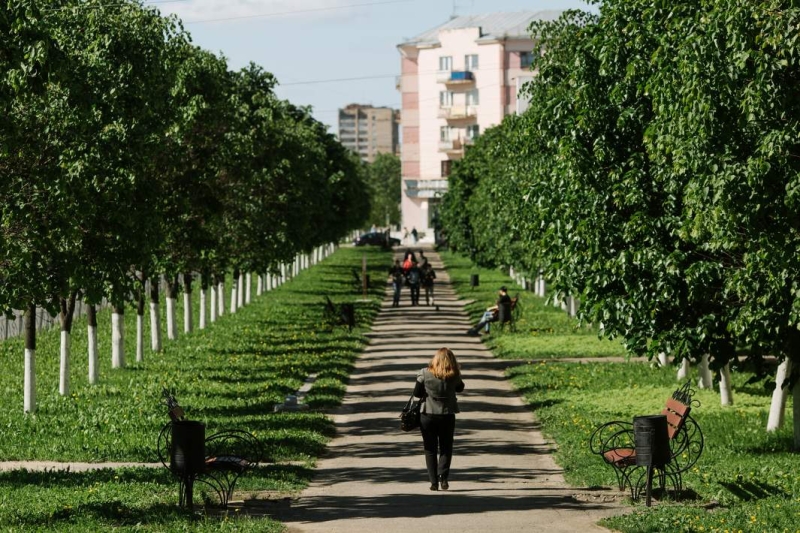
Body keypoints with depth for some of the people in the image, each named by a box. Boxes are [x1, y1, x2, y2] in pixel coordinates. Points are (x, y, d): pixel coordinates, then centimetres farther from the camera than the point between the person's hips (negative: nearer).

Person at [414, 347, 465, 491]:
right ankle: (443, 476, -7)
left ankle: (433, 481, 7)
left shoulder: (425, 374, -12)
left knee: (430, 450, 11)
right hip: (447, 416, 0)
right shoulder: (454, 376, -9)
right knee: (446, 448, 12)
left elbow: (417, 393, -4)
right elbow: (460, 388, 12)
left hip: (428, 416, 0)